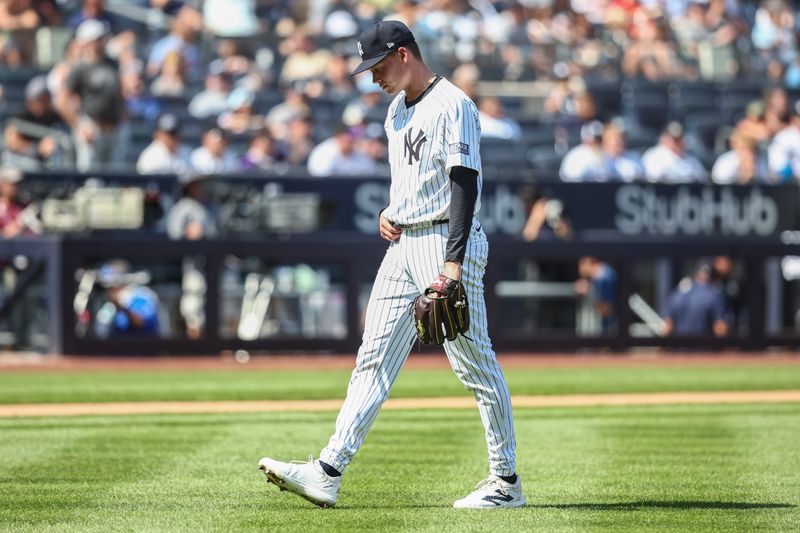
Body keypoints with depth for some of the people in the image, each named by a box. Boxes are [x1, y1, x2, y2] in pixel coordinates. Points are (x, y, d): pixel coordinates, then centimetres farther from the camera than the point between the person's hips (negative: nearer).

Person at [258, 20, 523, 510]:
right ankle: (328, 474, -2)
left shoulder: (452, 105, -13)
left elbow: (465, 184, -20)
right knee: (374, 360, 3)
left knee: (476, 365, -5)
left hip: (449, 241, -9)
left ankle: (507, 483, 2)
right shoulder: (397, 110, 16)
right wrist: (390, 212, 10)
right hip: (404, 244, 9)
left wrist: (454, 260, -26)